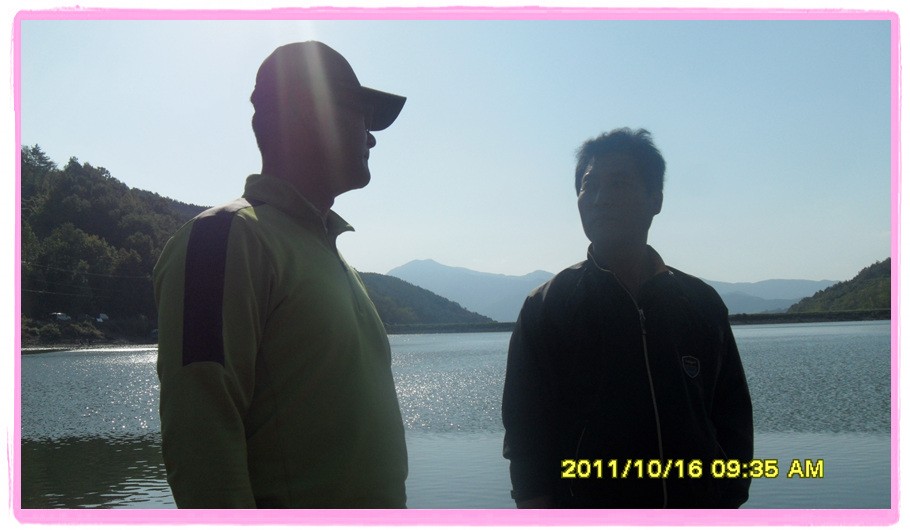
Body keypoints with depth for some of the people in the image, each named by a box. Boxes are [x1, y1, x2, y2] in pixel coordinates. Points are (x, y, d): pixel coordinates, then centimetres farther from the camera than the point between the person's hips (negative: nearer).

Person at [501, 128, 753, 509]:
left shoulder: (702, 304, 7)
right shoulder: (546, 308, 0)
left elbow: (733, 423, 10)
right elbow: (526, 440, -3)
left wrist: (728, 502, 3)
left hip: (698, 515, 3)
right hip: (585, 517, -2)